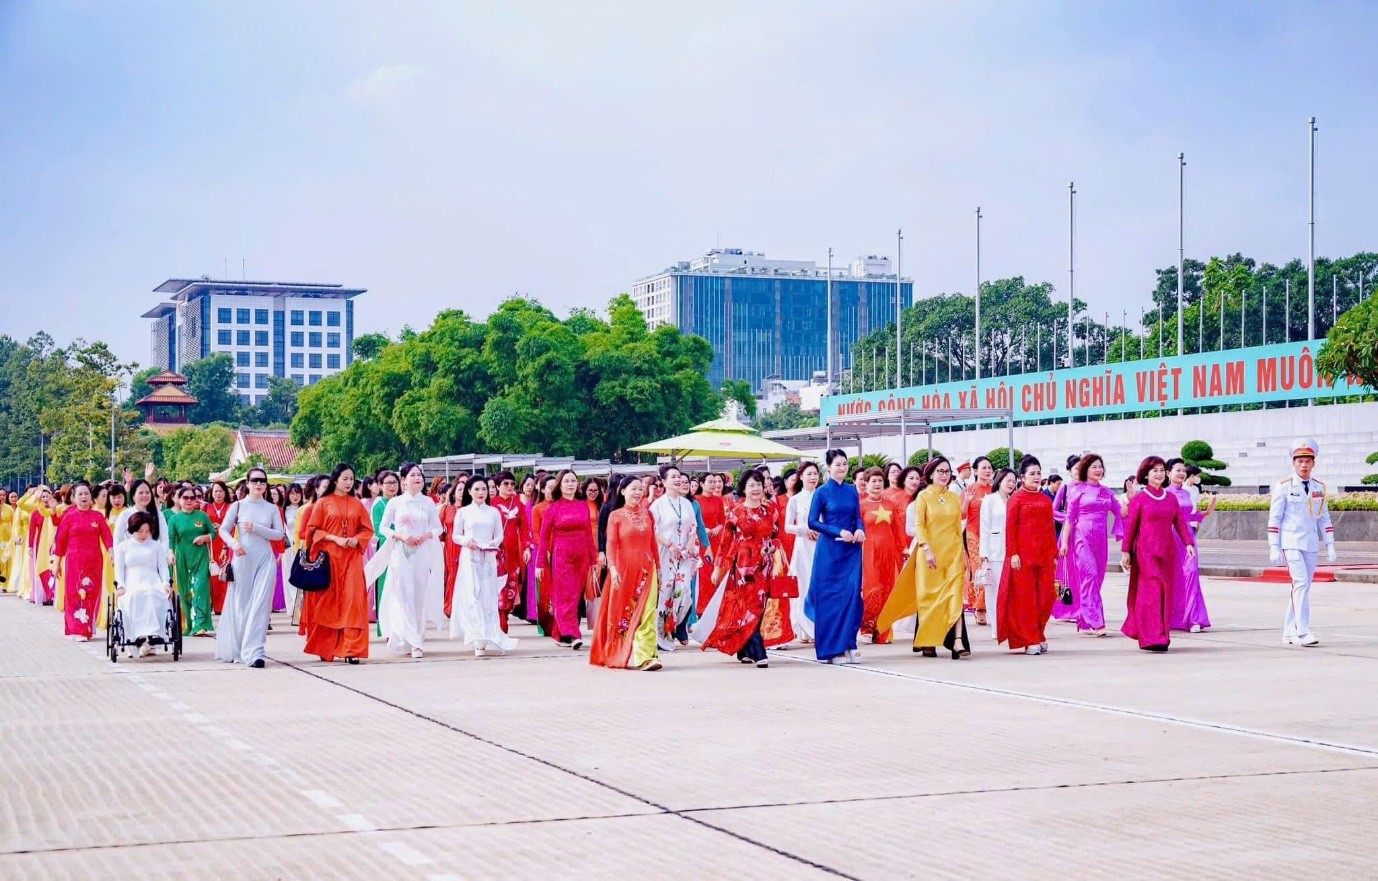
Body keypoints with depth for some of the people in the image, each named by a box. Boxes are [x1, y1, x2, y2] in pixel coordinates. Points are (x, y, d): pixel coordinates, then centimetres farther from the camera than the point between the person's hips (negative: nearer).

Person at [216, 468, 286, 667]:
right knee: (240, 604, 3)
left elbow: (280, 533, 1)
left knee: (260, 604, -6)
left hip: (265, 559, 1)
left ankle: (254, 651, -7)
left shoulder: (272, 509, 7)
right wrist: (234, 543, -15)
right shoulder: (238, 506, 4)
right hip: (242, 558, -1)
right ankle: (233, 649, 17)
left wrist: (256, 528, -10)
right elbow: (223, 530, 3)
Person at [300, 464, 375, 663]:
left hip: (352, 557, 2)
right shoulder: (323, 503, 3)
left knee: (353, 600, -9)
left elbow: (368, 529, 11)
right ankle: (325, 648, 11)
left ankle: (351, 649, -10)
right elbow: (312, 529, -1)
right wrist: (335, 538, -13)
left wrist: (356, 540, -9)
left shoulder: (357, 504, 10)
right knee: (327, 601, 1)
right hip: (328, 556, -2)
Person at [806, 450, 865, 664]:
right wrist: (839, 532, -15)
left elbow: (858, 517, 14)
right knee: (830, 596, -2)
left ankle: (849, 644, 4)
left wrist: (860, 530, -8)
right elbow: (813, 522, -6)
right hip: (829, 550, -4)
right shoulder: (822, 492, -3)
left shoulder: (852, 491, 9)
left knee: (853, 593, -3)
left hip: (852, 550, 4)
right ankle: (832, 648, 4)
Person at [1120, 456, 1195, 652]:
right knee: (1151, 592, -9)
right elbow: (1130, 526, -1)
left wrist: (1188, 543, -7)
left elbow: (1180, 522, 7)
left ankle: (1161, 635, 16)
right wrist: (1126, 552, -4)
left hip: (1168, 552, 5)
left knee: (1166, 593, 6)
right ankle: (1152, 637, -10)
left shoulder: (1171, 498, 11)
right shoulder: (1140, 498, -1)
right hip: (1146, 551, -5)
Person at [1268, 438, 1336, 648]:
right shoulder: (1283, 487, -4)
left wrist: (1330, 545, 8)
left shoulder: (1319, 488, 9)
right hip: (1291, 543, -5)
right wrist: (1274, 548, -8)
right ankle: (1303, 632, -19)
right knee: (1301, 583, -17)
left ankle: (1289, 633, 17)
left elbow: (1324, 518, 14)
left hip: (1311, 544, 5)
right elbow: (1274, 519, -4)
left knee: (1303, 586, 8)